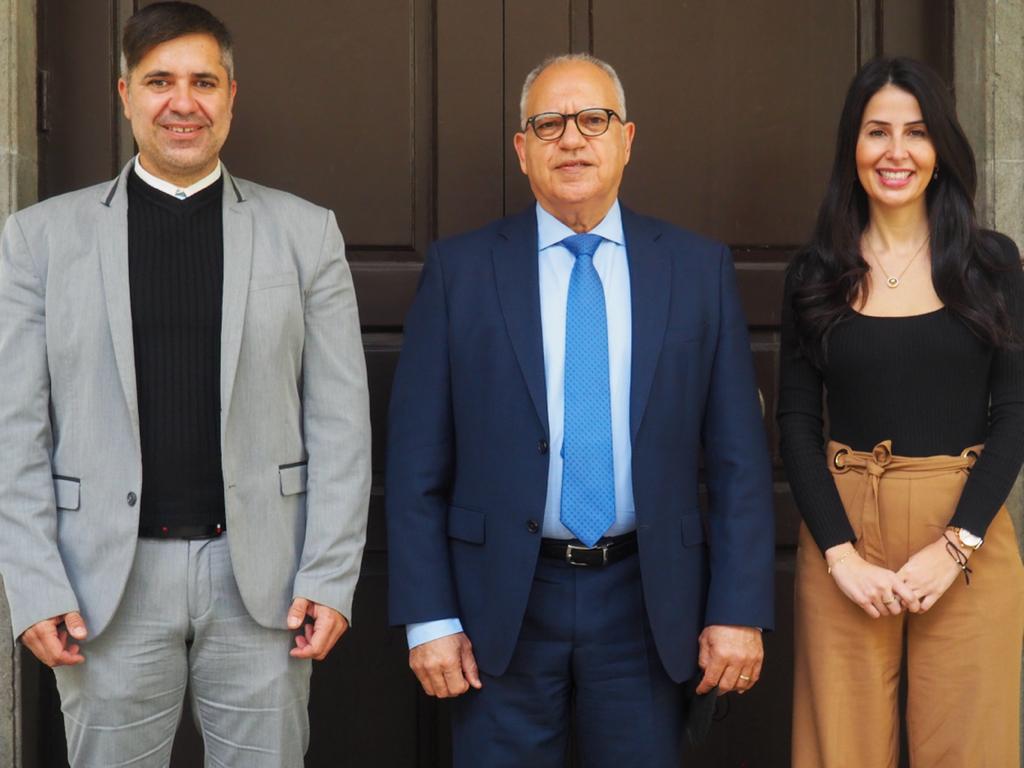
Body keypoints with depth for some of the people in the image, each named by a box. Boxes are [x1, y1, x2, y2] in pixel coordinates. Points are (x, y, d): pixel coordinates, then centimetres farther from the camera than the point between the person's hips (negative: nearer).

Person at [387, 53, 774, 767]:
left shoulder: (699, 267, 3)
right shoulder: (460, 269, 0)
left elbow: (738, 455, 2)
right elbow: (417, 460, -1)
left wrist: (739, 609, -3)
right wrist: (428, 618, -5)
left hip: (644, 600, 1)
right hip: (503, 602, -1)